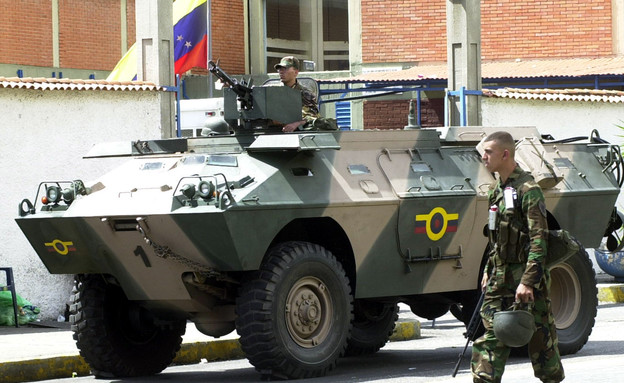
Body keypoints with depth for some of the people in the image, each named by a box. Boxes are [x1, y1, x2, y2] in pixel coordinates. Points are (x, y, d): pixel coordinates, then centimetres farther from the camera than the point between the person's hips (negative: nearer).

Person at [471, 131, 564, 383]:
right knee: (491, 336, 3)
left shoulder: (528, 190, -14)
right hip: (500, 278, 8)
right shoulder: (497, 191, 12)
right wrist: (489, 271, 16)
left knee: (540, 338, 2)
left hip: (526, 277, -8)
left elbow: (539, 240, -19)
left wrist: (528, 281, -24)